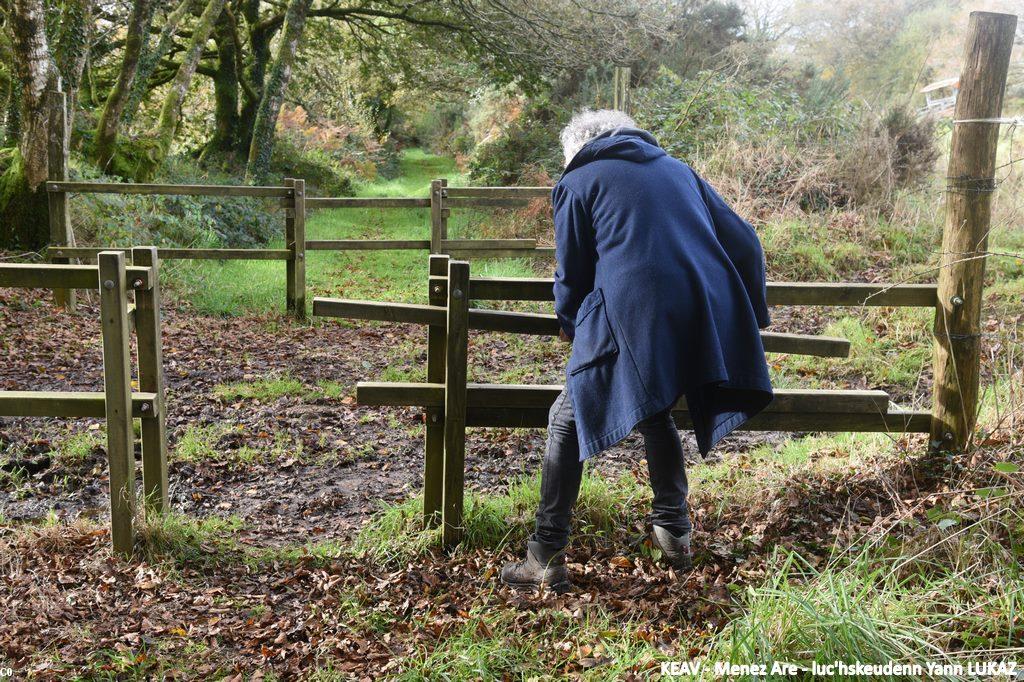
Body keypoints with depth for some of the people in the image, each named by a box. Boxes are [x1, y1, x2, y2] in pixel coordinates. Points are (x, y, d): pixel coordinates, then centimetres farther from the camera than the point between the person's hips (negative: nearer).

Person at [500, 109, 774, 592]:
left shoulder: (577, 182, 13)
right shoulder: (676, 169, 25)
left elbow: (572, 275, 16)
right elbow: (744, 243, 22)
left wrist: (571, 328, 34)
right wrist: (750, 315, 33)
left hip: (631, 323, -5)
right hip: (705, 322, 5)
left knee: (567, 423, 8)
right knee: (654, 414, 28)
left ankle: (547, 558, 7)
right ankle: (674, 532, 31)